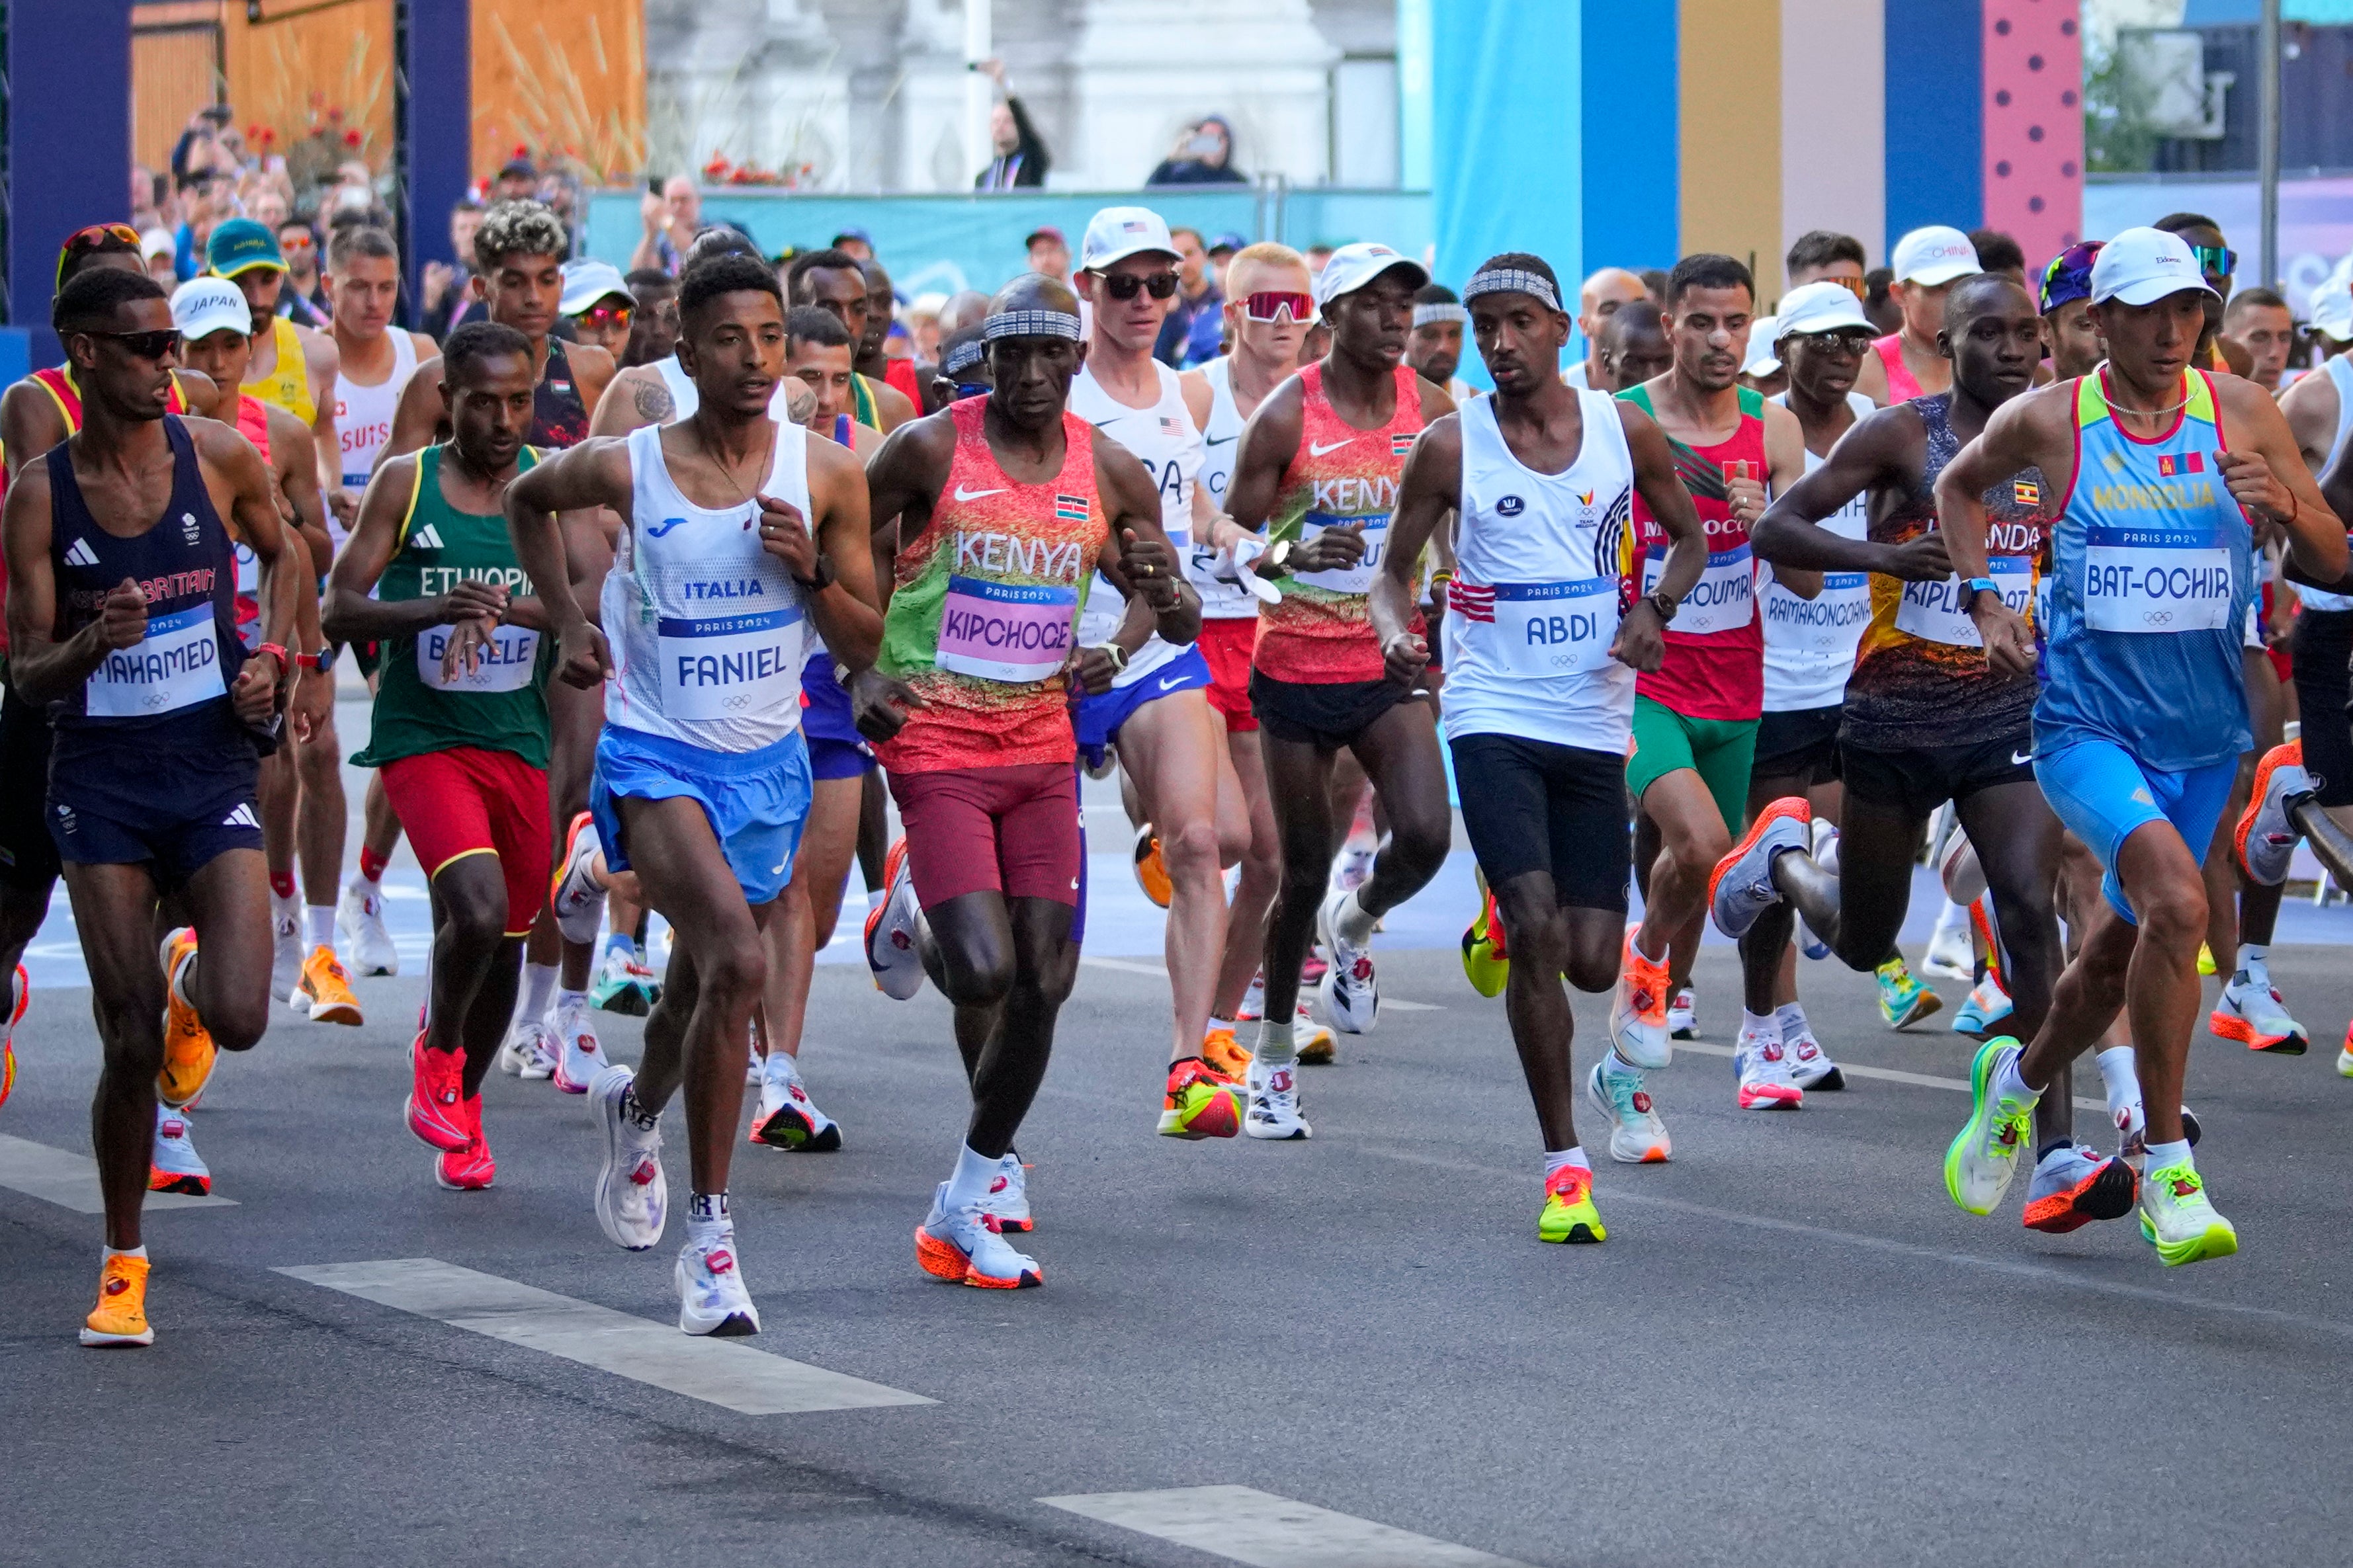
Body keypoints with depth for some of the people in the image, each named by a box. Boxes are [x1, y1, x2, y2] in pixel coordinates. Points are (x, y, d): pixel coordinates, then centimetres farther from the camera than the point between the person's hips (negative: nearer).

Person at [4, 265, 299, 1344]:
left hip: (211, 769, 1)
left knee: (240, 1019, -14)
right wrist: (95, 643, -24)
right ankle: (123, 1266, 15)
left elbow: (282, 553, 19)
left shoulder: (219, 457, -1)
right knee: (129, 1045, -3)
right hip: (102, 779, -1)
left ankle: (191, 985, 25)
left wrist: (271, 659, 4)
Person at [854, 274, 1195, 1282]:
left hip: (1042, 744, 4)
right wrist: (860, 672, -13)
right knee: (985, 971, -20)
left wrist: (1164, 589, -13)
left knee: (1046, 979, 0)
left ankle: (964, 1205, 14)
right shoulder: (929, 450, -8)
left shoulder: (1110, 475, 4)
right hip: (936, 742, -4)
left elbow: (1179, 625, 11)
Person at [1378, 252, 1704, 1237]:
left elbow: (1689, 535, 17)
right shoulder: (1452, 445, -3)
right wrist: (1396, 628, -18)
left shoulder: (1625, 432, 2)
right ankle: (1564, 1164, -6)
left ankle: (1504, 938, 40)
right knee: (1537, 935, -17)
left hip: (1595, 724, 3)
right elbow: (1395, 571, 5)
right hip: (1495, 720, -2)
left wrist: (1652, 610, -3)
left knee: (1592, 963, 1)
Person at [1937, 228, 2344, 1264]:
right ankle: (2168, 1174, -19)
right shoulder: (2046, 421, -5)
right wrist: (1985, 604, 5)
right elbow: (1956, 487, 17)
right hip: (2085, 722, -4)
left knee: (2126, 946, 18)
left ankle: (2020, 1079, 50)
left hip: (2204, 733, 4)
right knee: (2178, 900, -27)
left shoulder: (2242, 413, -1)